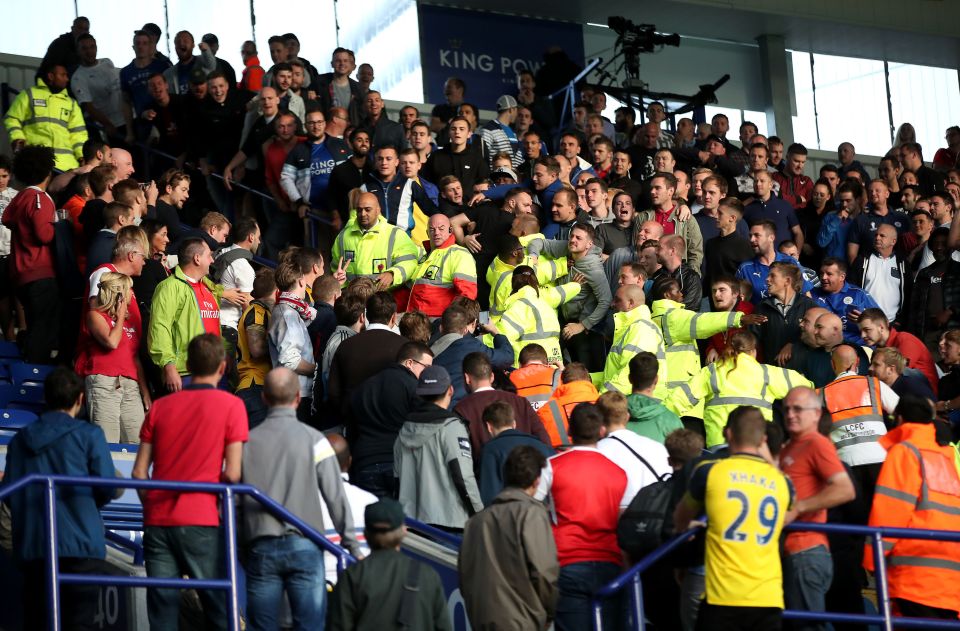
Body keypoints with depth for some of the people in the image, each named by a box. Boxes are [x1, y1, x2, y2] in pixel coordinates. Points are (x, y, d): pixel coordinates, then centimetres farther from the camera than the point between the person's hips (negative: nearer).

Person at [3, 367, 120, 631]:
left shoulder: (19, 441, 10)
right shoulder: (88, 434, -1)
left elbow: (9, 496, 7)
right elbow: (108, 489, -4)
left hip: (31, 547, 4)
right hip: (79, 545, -4)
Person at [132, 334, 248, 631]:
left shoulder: (160, 406, 10)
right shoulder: (231, 405, -2)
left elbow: (139, 472, 9)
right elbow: (232, 474, -8)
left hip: (158, 521, 4)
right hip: (202, 523, -4)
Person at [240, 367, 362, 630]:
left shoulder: (247, 442, 5)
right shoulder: (313, 440, -1)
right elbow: (335, 497, -5)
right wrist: (353, 547, 0)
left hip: (260, 549, 2)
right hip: (304, 547, -2)